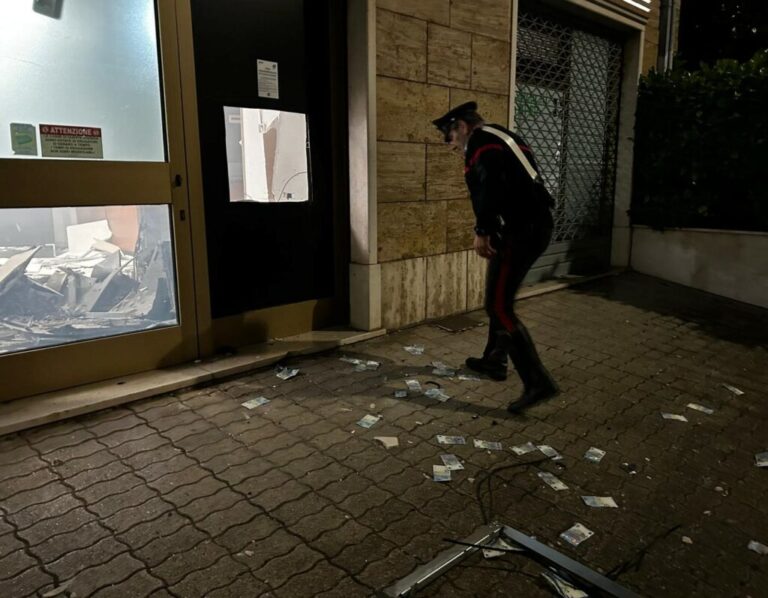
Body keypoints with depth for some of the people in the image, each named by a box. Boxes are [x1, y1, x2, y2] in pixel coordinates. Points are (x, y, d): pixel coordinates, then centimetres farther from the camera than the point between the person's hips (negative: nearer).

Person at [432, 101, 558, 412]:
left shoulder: (481, 141, -5)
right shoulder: (502, 138, 25)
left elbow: (490, 187, -23)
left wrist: (482, 232, -17)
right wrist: (493, 232, 17)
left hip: (520, 230, -10)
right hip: (536, 224, 10)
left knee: (499, 306, -8)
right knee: (499, 297, 22)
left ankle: (538, 381, -9)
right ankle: (494, 360, 35)